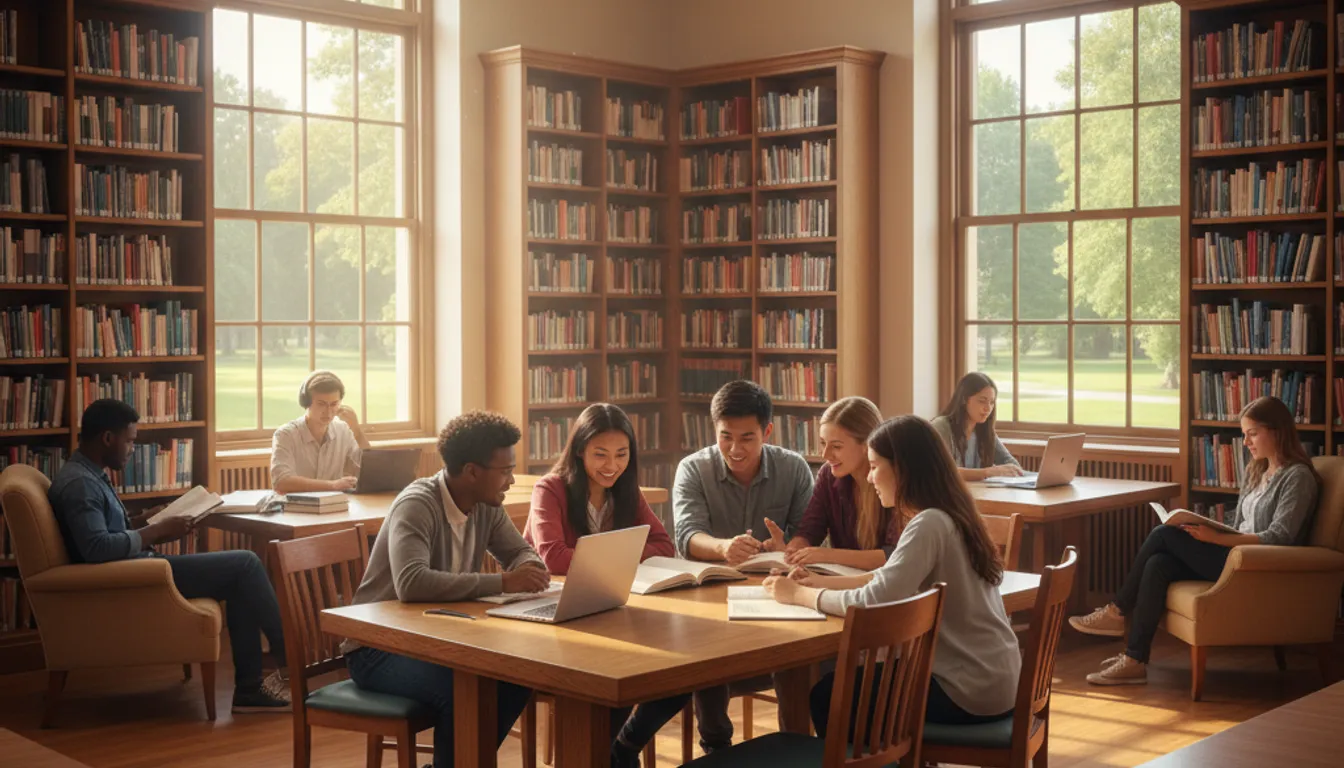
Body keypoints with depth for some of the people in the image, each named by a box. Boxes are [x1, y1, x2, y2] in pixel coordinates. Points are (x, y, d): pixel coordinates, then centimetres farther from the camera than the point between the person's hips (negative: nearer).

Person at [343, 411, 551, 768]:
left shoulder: (486, 505, -1)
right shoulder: (417, 505, -25)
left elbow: (521, 552, 11)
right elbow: (411, 583, -39)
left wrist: (530, 570, -15)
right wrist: (502, 582, -39)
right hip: (379, 648, -7)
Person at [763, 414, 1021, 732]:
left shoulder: (929, 525, -21)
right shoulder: (948, 516, 9)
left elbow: (872, 603, -26)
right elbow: (892, 580, 17)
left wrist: (800, 594, -12)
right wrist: (821, 582, 9)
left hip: (969, 691, -9)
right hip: (991, 680, 9)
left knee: (827, 696, 3)